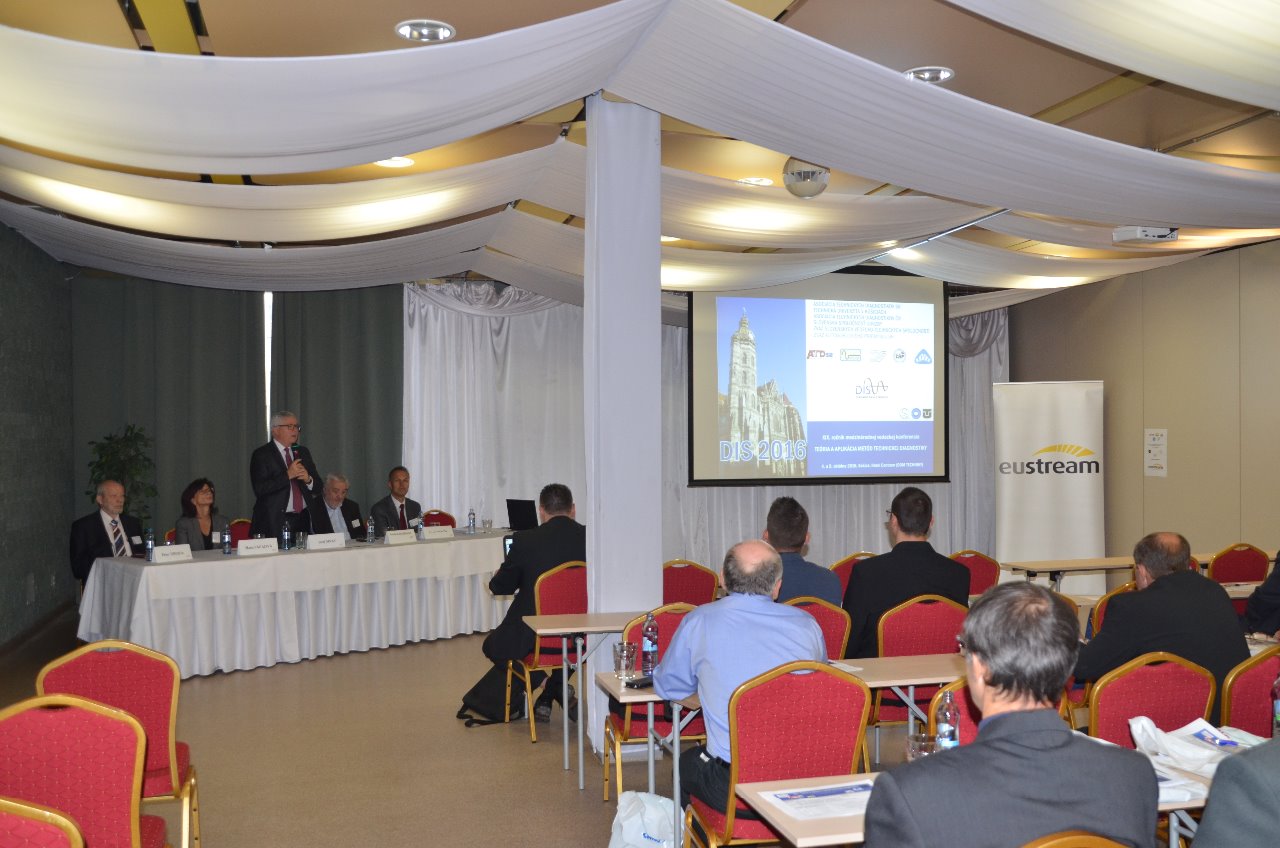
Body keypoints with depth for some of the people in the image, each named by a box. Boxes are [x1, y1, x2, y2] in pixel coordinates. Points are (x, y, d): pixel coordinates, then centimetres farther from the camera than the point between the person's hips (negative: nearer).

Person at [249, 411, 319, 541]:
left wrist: (308, 480, -7)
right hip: (274, 522, -5)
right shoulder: (261, 455, -2)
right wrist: (287, 475, -16)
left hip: (303, 521, 5)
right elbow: (260, 489, -14)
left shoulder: (303, 452, 16)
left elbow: (318, 487, 15)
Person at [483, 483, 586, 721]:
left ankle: (558, 692, 11)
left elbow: (500, 587, 0)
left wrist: (497, 576, 24)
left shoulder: (525, 540, -12)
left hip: (531, 639, -3)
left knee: (493, 645, 26)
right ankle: (545, 701, 32)